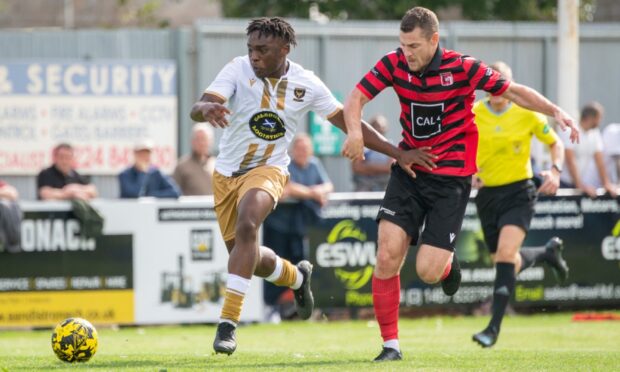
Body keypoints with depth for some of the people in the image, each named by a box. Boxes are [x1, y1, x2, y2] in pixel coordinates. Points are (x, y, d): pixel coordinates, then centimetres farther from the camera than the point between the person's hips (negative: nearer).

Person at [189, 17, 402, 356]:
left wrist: (397, 152, -3)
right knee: (249, 258, 9)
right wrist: (207, 108, -51)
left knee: (246, 226, -32)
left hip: (267, 171, -2)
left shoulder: (307, 84, -10)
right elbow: (196, 110, -25)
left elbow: (347, 122, 1)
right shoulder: (238, 70, -14)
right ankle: (297, 277, 44)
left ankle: (228, 322, -30)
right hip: (226, 172, 2)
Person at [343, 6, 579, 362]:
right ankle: (391, 344, 1)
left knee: (428, 271, -11)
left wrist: (556, 111, -19)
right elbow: (356, 99, -1)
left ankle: (448, 263, 28)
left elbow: (515, 92, -6)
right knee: (387, 257, -11)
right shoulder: (393, 64, -6)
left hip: (451, 177, -3)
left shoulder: (462, 68, -14)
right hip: (409, 170, 3)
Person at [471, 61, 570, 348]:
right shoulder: (472, 115, -3)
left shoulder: (527, 113, -5)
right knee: (508, 264, 9)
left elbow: (555, 143, 8)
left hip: (519, 192, -3)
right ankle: (548, 252, 42)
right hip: (487, 194, 3)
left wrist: (555, 171, -9)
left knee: (505, 253, -22)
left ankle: (494, 327, -21)